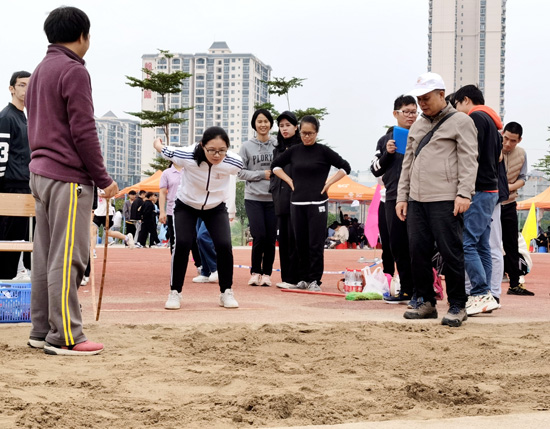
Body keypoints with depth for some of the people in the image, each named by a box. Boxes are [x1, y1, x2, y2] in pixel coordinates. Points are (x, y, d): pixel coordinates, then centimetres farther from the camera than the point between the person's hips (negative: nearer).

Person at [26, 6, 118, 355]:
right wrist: (103, 179, -10)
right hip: (68, 176, -9)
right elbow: (84, 131, -15)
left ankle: (42, 331, 15)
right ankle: (64, 337, -6)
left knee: (46, 256, 11)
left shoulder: (40, 70, 19)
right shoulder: (74, 71, -10)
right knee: (67, 258, -7)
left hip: (40, 172, 9)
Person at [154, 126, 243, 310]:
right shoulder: (186, 156, -35)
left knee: (224, 245, -14)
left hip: (216, 208, 1)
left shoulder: (234, 163, -29)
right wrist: (157, 142, 9)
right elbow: (161, 148, -13)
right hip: (186, 206, -1)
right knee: (182, 243, -17)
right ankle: (175, 293, -1)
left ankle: (226, 293, 5)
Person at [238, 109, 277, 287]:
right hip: (253, 198, -1)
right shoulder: (247, 146, 3)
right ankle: (255, 272, 8)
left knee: (271, 238, 2)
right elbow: (241, 172, 1)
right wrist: (261, 174, -8)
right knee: (259, 236, -9)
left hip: (273, 198, 1)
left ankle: (267, 273, 15)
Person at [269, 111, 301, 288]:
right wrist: (273, 189, 12)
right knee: (283, 239, 7)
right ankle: (285, 276, 12)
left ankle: (293, 278, -3)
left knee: (293, 238, -6)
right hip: (280, 200, 7)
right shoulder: (278, 149, 18)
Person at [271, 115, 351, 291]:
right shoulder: (294, 151, 8)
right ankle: (304, 279, 16)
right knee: (301, 243, 7)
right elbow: (275, 166, 20)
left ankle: (315, 280, 2)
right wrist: (289, 181, 8)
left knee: (316, 244, -4)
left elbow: (345, 167, 0)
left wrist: (329, 182, -5)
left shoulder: (323, 151, -2)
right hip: (297, 203, 4)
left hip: (317, 203, -4)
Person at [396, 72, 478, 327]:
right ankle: (426, 303, 16)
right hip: (416, 200, 6)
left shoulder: (460, 121, 1)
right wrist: (402, 196, 15)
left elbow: (468, 160, -6)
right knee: (418, 251, 5)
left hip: (445, 200, -6)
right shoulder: (417, 127, 20)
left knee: (450, 253, -5)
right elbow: (407, 164, 23)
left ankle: (457, 306, 3)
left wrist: (464, 193, -15)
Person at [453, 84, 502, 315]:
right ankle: (483, 296, 11)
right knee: (482, 245, 10)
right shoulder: (492, 122, 22)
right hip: (491, 190, 10)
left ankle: (482, 294, -16)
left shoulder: (476, 117, -8)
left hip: (479, 191, -10)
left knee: (466, 243, -13)